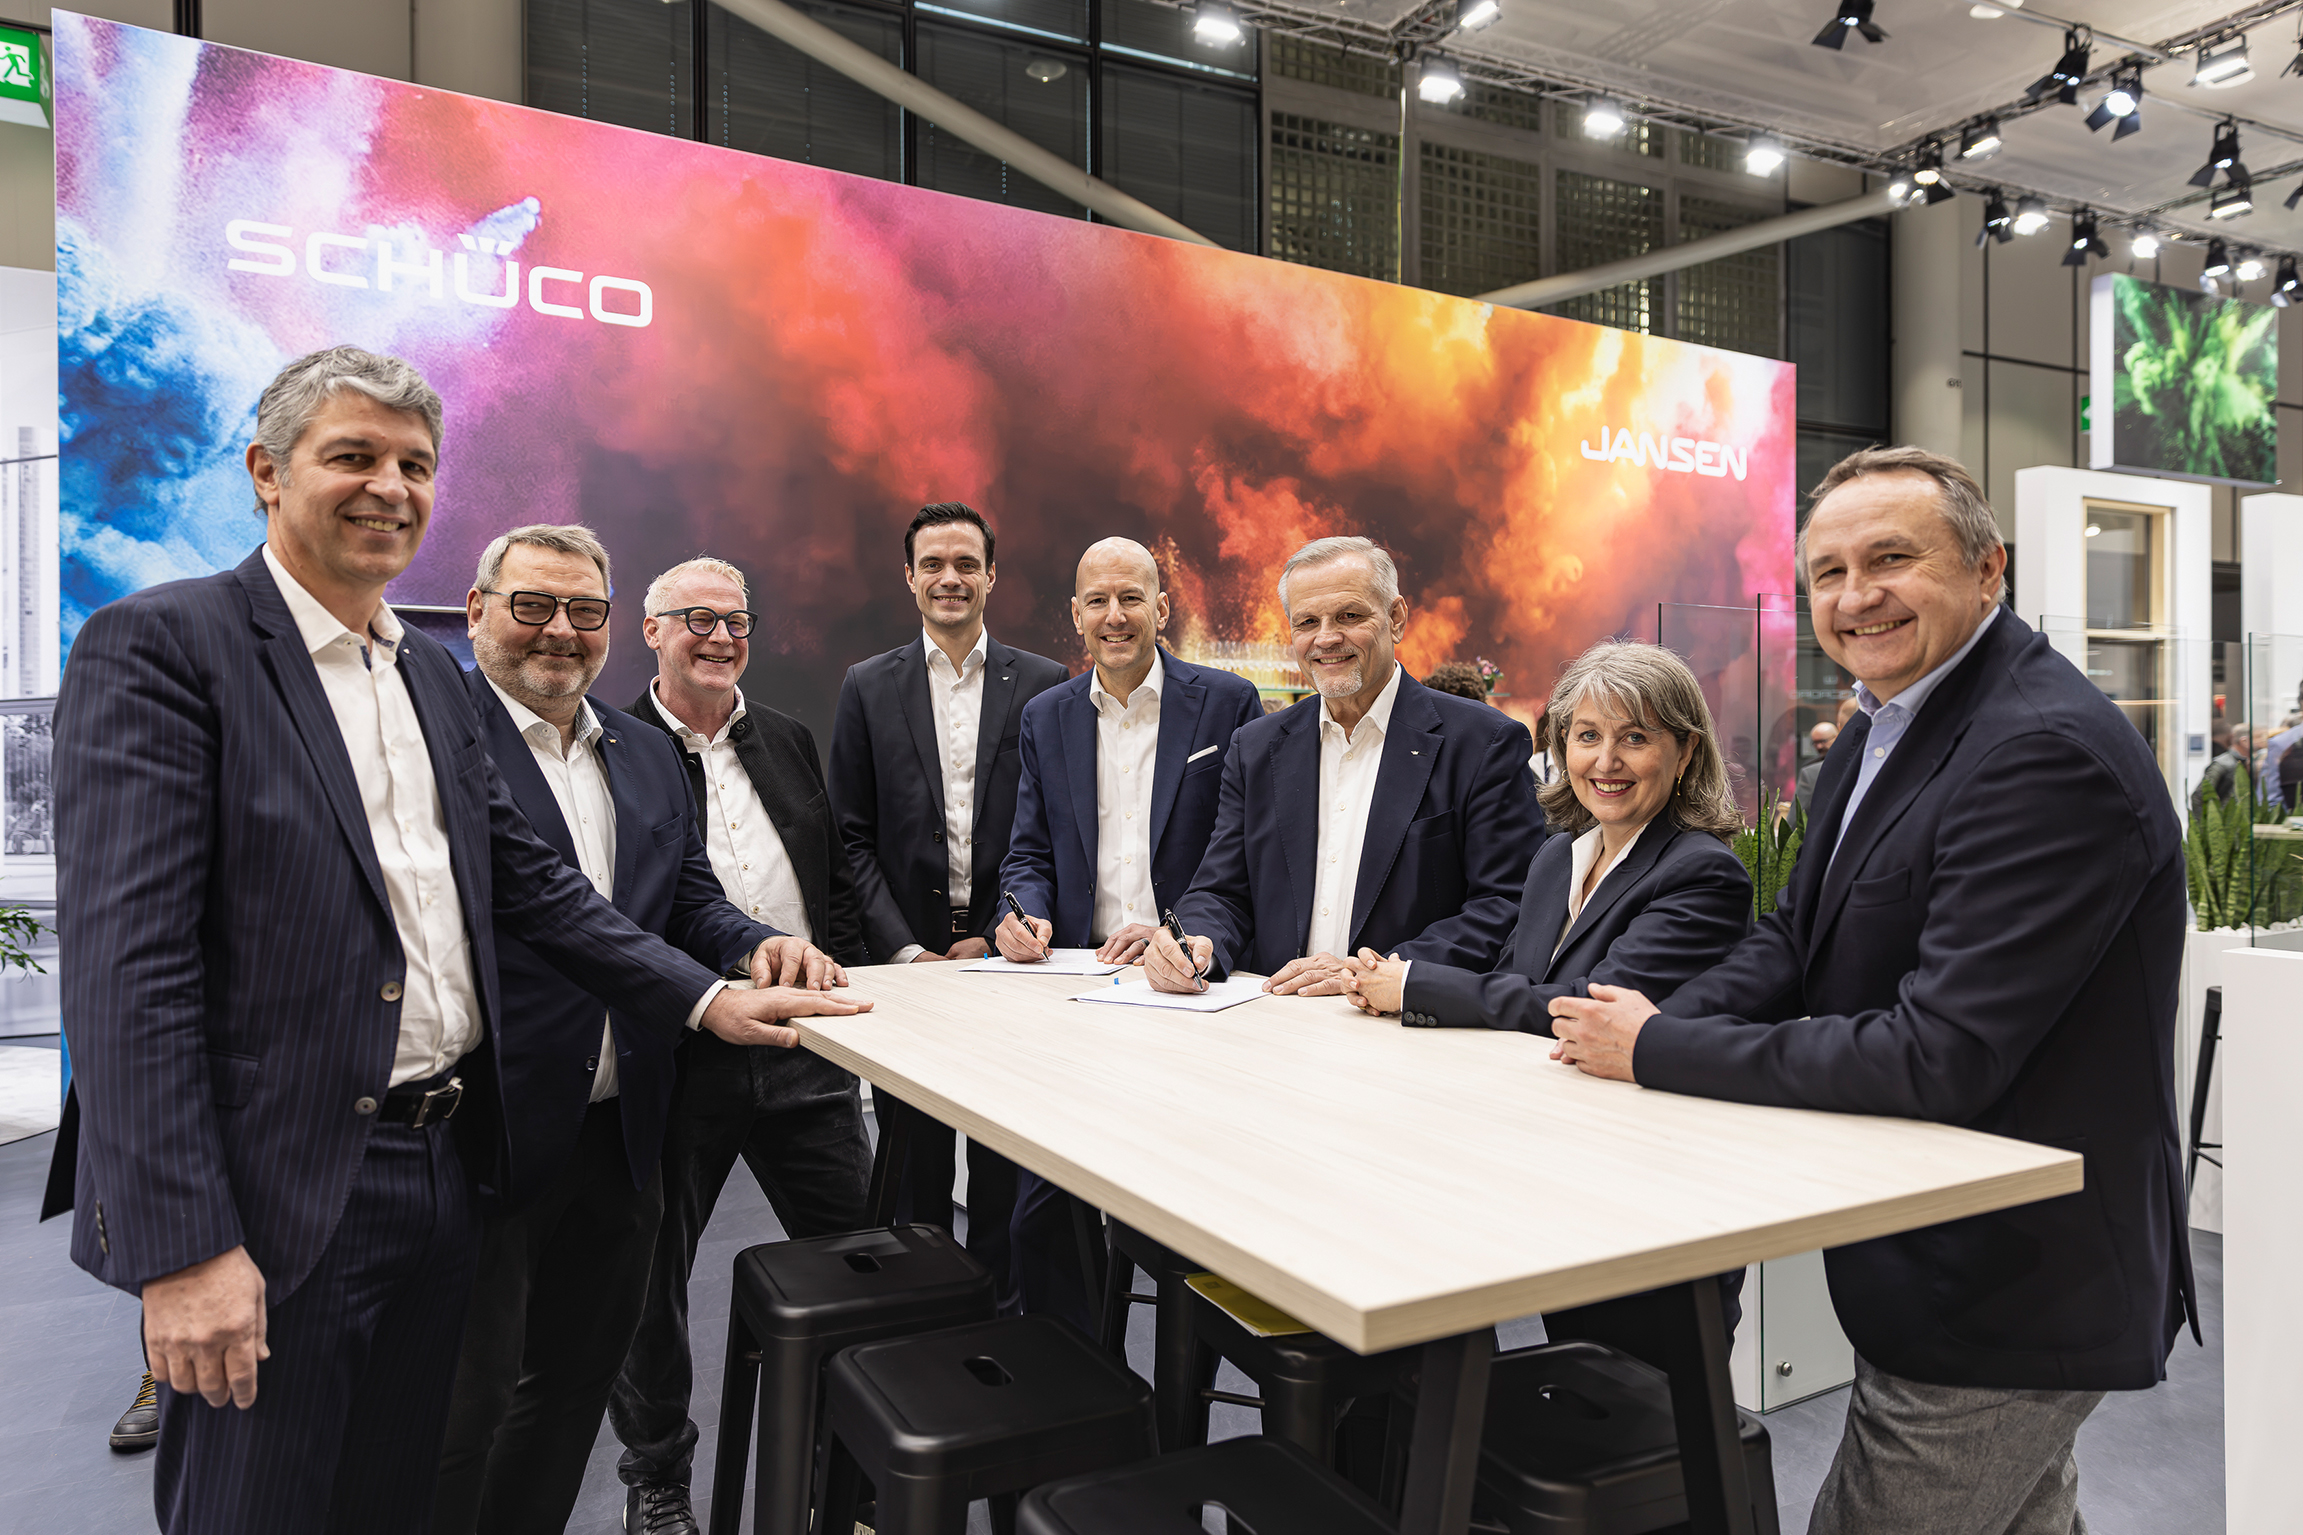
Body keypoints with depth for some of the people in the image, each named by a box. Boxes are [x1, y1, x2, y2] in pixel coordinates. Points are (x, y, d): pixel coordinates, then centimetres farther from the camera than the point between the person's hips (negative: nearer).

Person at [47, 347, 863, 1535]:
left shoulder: (431, 674, 13)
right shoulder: (158, 648, -10)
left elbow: (530, 882, 13)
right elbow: (129, 967, -17)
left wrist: (709, 999, 3)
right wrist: (185, 1247, -21)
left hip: (445, 1171, 7)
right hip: (282, 1199, -6)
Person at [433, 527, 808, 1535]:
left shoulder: (647, 755, 14)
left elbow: (688, 902, 16)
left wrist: (761, 944, -5)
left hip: (619, 1136, 7)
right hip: (481, 1137, -6)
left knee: (573, 1383, 21)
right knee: (463, 1402, 8)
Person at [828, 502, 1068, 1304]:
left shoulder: (1046, 686, 3)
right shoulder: (868, 687, 5)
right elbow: (852, 837, 2)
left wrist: (999, 938, -7)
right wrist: (904, 950, -7)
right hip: (907, 959, 1)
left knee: (1006, 1166, 8)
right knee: (915, 1158, 10)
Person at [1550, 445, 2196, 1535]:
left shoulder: (2050, 753, -26)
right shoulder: (1883, 729, 5)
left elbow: (1940, 1058, -29)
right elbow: (1795, 937, 8)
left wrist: (1659, 1053, -22)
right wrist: (1658, 1022, -11)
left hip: (2008, 1305, -8)